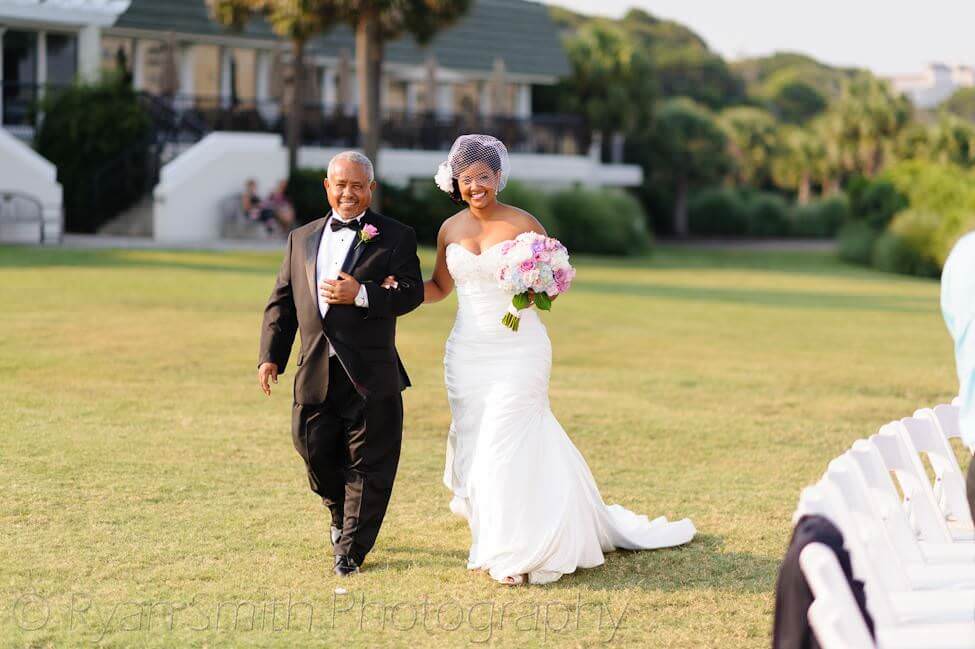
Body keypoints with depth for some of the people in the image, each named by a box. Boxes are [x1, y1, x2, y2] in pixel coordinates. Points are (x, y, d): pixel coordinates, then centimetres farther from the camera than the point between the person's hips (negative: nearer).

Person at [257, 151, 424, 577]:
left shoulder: (395, 237, 2)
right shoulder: (301, 239, 15)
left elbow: (411, 292, -8)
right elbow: (281, 302, 13)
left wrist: (361, 295, -21)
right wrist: (270, 356, 3)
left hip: (370, 377, -4)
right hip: (315, 374, 4)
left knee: (367, 465, 2)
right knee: (317, 455, 10)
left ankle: (351, 549, 14)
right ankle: (342, 519, 37)